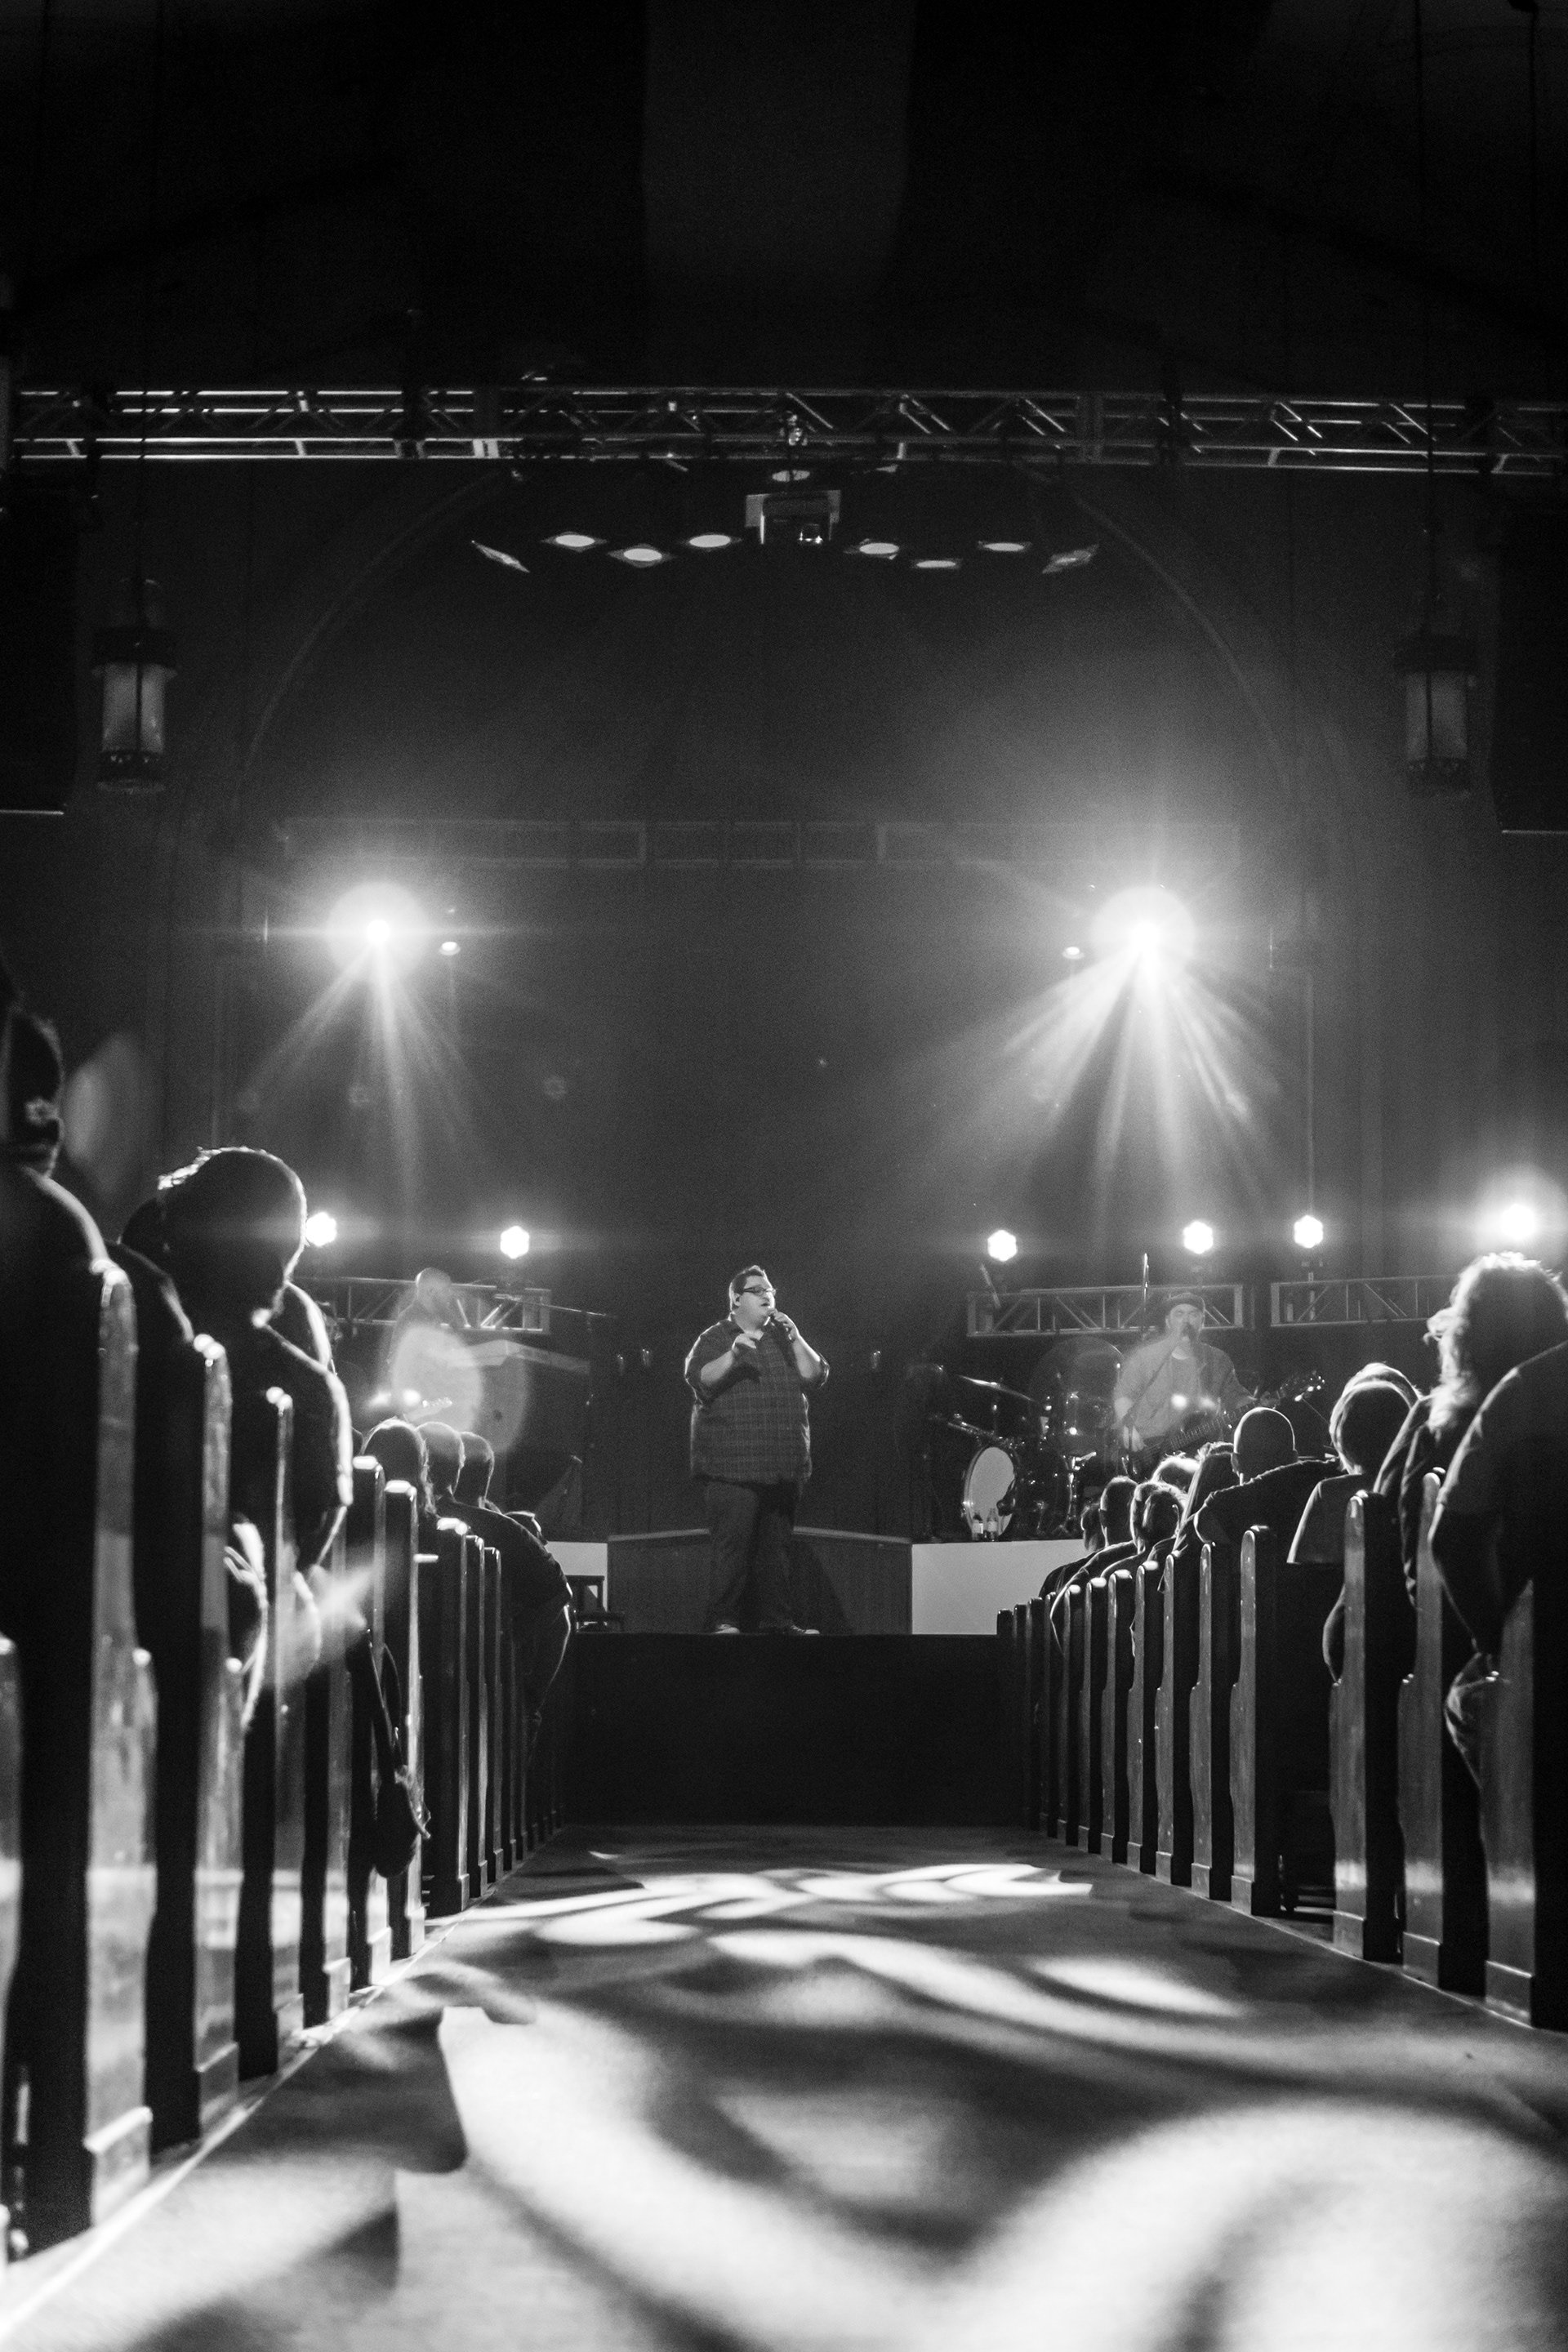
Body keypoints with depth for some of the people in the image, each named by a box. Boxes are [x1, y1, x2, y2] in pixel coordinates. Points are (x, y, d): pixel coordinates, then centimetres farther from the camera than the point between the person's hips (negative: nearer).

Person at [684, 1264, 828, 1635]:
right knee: (732, 1545, -10)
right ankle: (723, 1620, -7)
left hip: (782, 1465, 5)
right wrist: (731, 1355, -24)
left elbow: (814, 1378, 8)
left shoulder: (783, 1338, 17)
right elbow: (699, 1380, -11)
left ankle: (775, 1620, 11)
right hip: (733, 1465, -5)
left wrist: (796, 1340, -5)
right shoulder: (715, 1339, 4)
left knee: (776, 1546, 7)